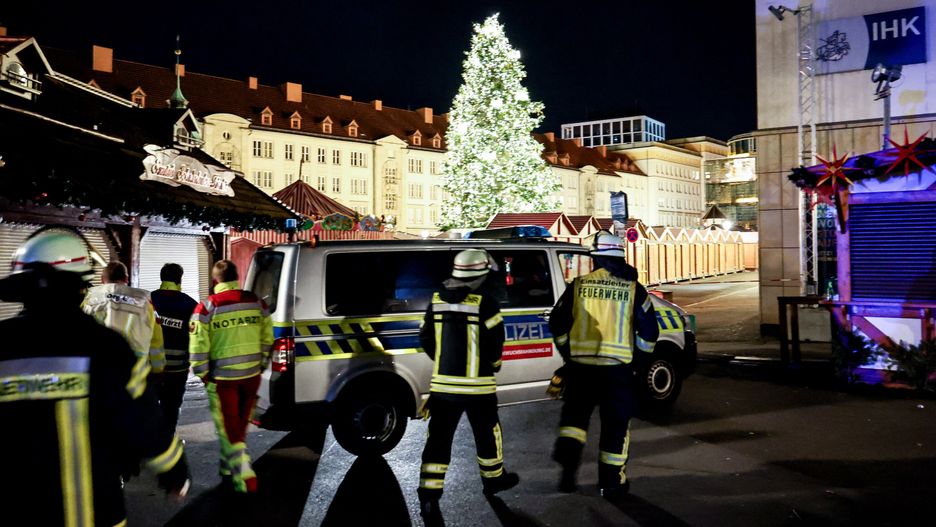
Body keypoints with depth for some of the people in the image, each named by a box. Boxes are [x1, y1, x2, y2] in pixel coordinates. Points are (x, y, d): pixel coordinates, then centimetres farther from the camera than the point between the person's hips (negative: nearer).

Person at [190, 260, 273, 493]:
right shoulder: (257, 303, 2)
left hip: (223, 378, -4)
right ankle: (230, 471, 33)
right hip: (252, 376, 4)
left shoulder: (207, 308, -9)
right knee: (240, 427, 19)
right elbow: (267, 339, 6)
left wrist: (203, 374, 0)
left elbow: (198, 346, -12)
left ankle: (244, 478, -2)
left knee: (229, 430, 6)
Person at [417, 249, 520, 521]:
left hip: (443, 384, 4)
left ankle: (429, 497, 1)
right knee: (487, 434, 19)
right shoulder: (485, 304, -14)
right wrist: (494, 363, 9)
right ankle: (493, 479, 38)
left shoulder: (436, 302, 2)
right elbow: (496, 341, -11)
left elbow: (426, 340, 8)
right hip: (477, 385, -3)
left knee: (439, 439, 6)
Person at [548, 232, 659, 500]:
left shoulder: (578, 285, 2)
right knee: (616, 423, 11)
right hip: (617, 367, -1)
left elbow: (557, 323, 6)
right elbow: (649, 331, 2)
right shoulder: (632, 288, 0)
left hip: (580, 365, 1)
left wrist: (567, 352, 20)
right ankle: (612, 481, 18)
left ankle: (567, 457, 1)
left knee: (575, 414, 20)